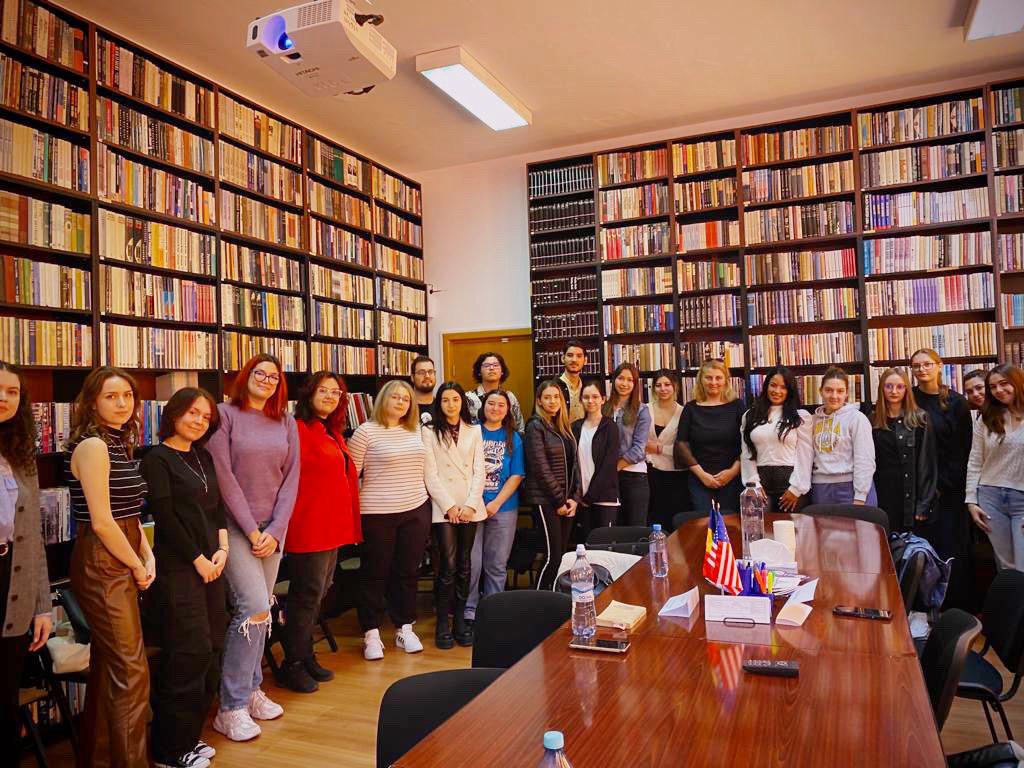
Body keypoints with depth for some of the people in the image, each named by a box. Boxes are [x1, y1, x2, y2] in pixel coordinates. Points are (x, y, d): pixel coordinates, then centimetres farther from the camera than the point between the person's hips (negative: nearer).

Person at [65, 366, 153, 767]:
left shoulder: (121, 444, 12)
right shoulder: (92, 446, -15)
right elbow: (102, 523, -19)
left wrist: (149, 556, 5)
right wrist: (136, 566, -8)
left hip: (122, 564, 9)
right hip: (101, 565, -9)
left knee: (108, 666, 18)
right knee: (131, 672, -4)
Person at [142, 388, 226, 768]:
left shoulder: (204, 458, 14)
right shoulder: (157, 459, -7)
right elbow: (164, 517, -12)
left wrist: (222, 548, 1)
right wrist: (198, 559, -11)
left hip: (210, 564, 7)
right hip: (178, 568, -7)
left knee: (211, 650, 8)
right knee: (191, 652, -6)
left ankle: (190, 735, 23)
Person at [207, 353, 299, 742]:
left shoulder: (286, 423, 8)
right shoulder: (226, 414, -5)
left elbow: (291, 478, 5)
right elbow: (223, 475, -10)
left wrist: (275, 531, -5)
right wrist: (251, 529, -12)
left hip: (272, 528, 5)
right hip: (235, 525, -5)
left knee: (260, 609, 10)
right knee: (255, 608, -12)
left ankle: (251, 689, 25)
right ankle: (231, 707, 1)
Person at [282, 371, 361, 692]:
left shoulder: (333, 434, 15)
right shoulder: (299, 429, -13)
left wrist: (348, 524, 18)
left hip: (332, 526, 9)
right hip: (308, 527, -9)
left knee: (317, 593, 17)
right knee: (307, 594, 0)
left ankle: (306, 657, 30)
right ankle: (293, 665, 15)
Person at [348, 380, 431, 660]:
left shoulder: (415, 431, 10)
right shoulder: (366, 431, -6)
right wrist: (355, 507, -6)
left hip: (416, 511, 5)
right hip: (377, 514, -5)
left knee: (408, 571, 12)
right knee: (374, 574, 6)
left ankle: (405, 628, 25)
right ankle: (371, 634, 18)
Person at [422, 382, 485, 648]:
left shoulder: (474, 431, 12)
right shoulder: (430, 432, 2)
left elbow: (479, 470, 7)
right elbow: (430, 474, -4)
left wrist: (471, 505, -5)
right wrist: (449, 506, -10)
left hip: (470, 507, 3)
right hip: (443, 507, -3)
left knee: (464, 566, 6)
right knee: (448, 566, -8)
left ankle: (460, 619, 15)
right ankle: (443, 624, 3)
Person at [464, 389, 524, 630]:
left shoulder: (513, 438, 4)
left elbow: (517, 476, 0)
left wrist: (496, 503, -10)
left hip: (503, 507, 1)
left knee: (497, 564, 9)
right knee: (471, 563, 0)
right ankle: (469, 611, 15)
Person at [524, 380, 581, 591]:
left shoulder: (564, 427, 15)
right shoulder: (535, 426, -6)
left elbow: (574, 463, 13)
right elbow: (541, 468, -11)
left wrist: (574, 498, 2)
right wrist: (560, 500, -11)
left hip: (567, 500, 7)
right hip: (545, 499, -6)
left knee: (562, 555, 7)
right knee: (552, 556, -7)